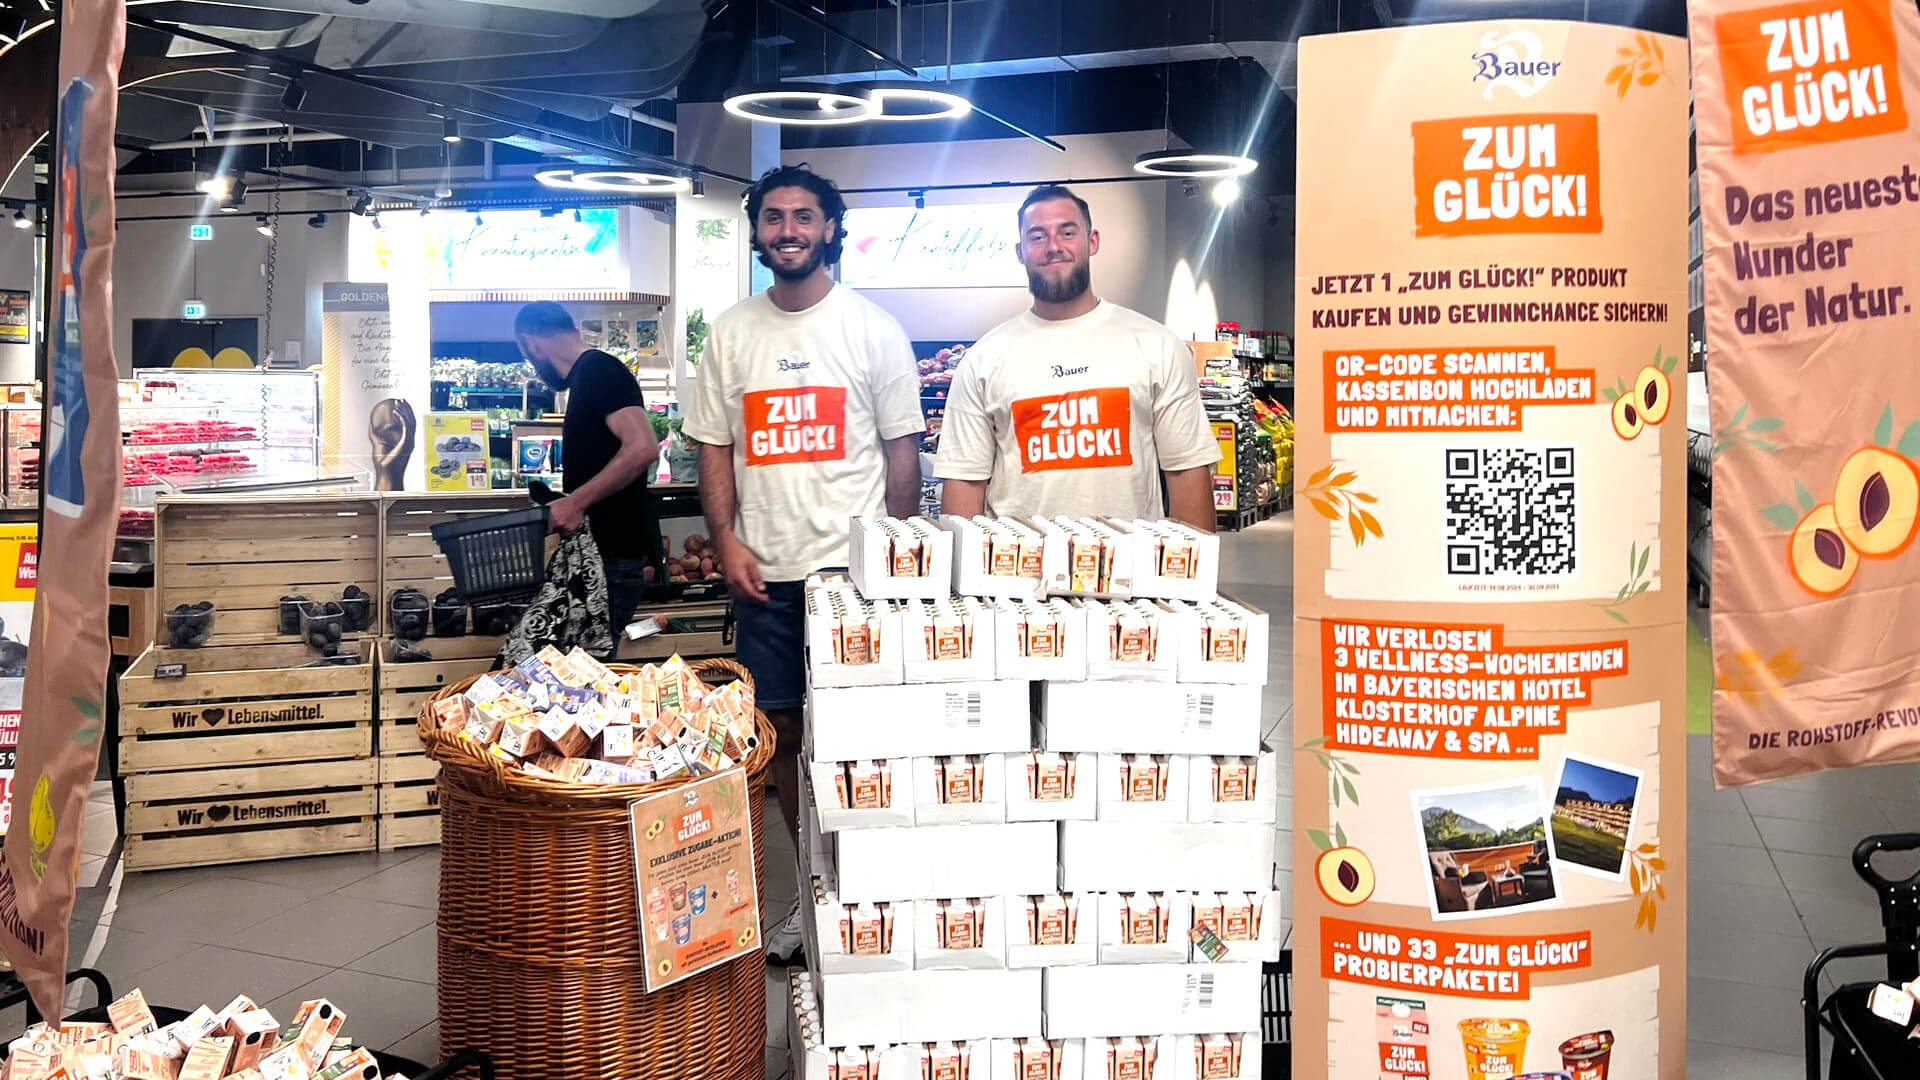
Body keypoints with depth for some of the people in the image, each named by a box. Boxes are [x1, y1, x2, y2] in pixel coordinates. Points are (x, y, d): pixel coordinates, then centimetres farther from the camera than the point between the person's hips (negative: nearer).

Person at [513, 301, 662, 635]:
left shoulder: (597, 370, -12)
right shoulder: (587, 374, 18)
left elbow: (642, 447, -25)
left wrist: (575, 502, -21)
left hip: (614, 555, -9)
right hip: (602, 549, 9)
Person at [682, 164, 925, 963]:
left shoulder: (873, 329, 2)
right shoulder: (731, 334, 9)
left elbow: (903, 449, 2)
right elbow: (715, 446, 10)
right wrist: (726, 541, -3)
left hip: (853, 566, -3)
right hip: (764, 570, 3)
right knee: (782, 729, 8)